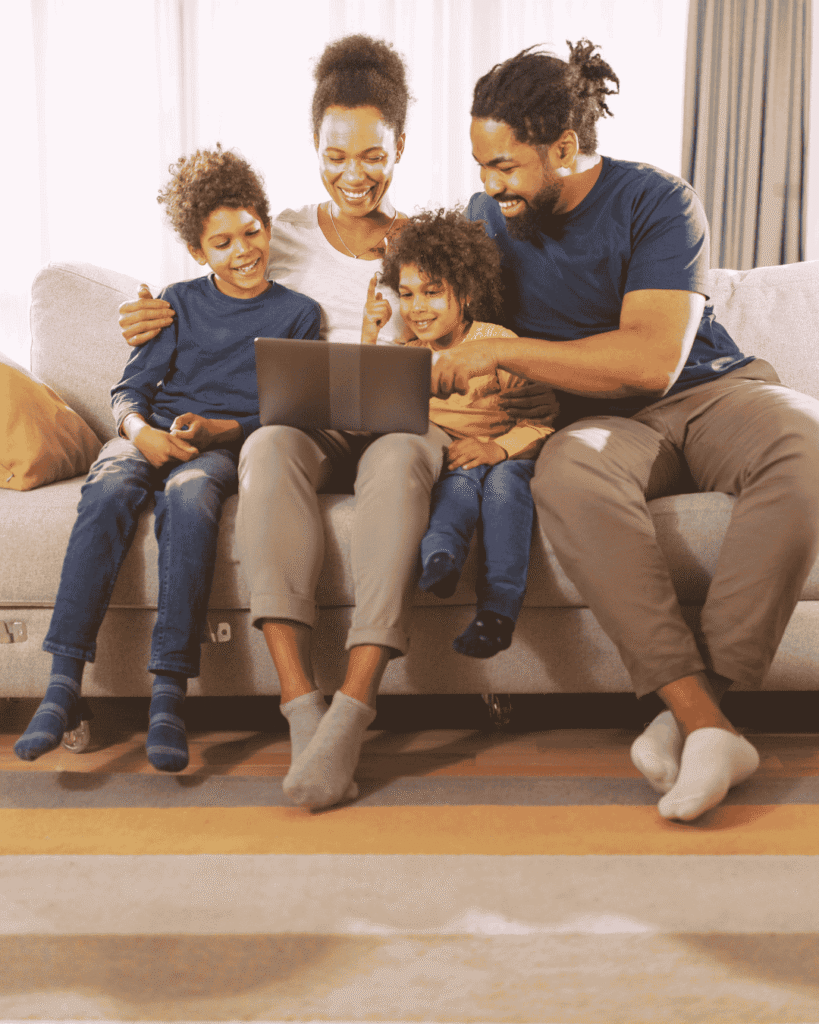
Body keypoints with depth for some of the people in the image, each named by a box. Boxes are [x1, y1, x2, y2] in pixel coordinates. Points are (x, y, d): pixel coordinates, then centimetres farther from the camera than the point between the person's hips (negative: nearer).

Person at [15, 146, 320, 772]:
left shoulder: (298, 313, 12)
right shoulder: (180, 302, 17)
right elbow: (129, 389, 11)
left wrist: (217, 429, -12)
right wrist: (142, 431, -13)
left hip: (230, 444, -2)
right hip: (153, 434, 2)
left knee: (190, 492, -38)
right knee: (110, 487, -33)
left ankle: (169, 694, -40)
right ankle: (63, 684, -36)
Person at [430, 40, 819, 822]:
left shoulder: (657, 202, -9)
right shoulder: (486, 217, 6)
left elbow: (651, 360, -20)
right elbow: (445, 321, 16)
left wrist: (503, 352, -22)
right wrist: (462, 412, -7)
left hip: (708, 388, -1)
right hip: (602, 421, 2)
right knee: (567, 477, -37)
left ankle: (701, 692, -31)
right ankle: (706, 724, -39)